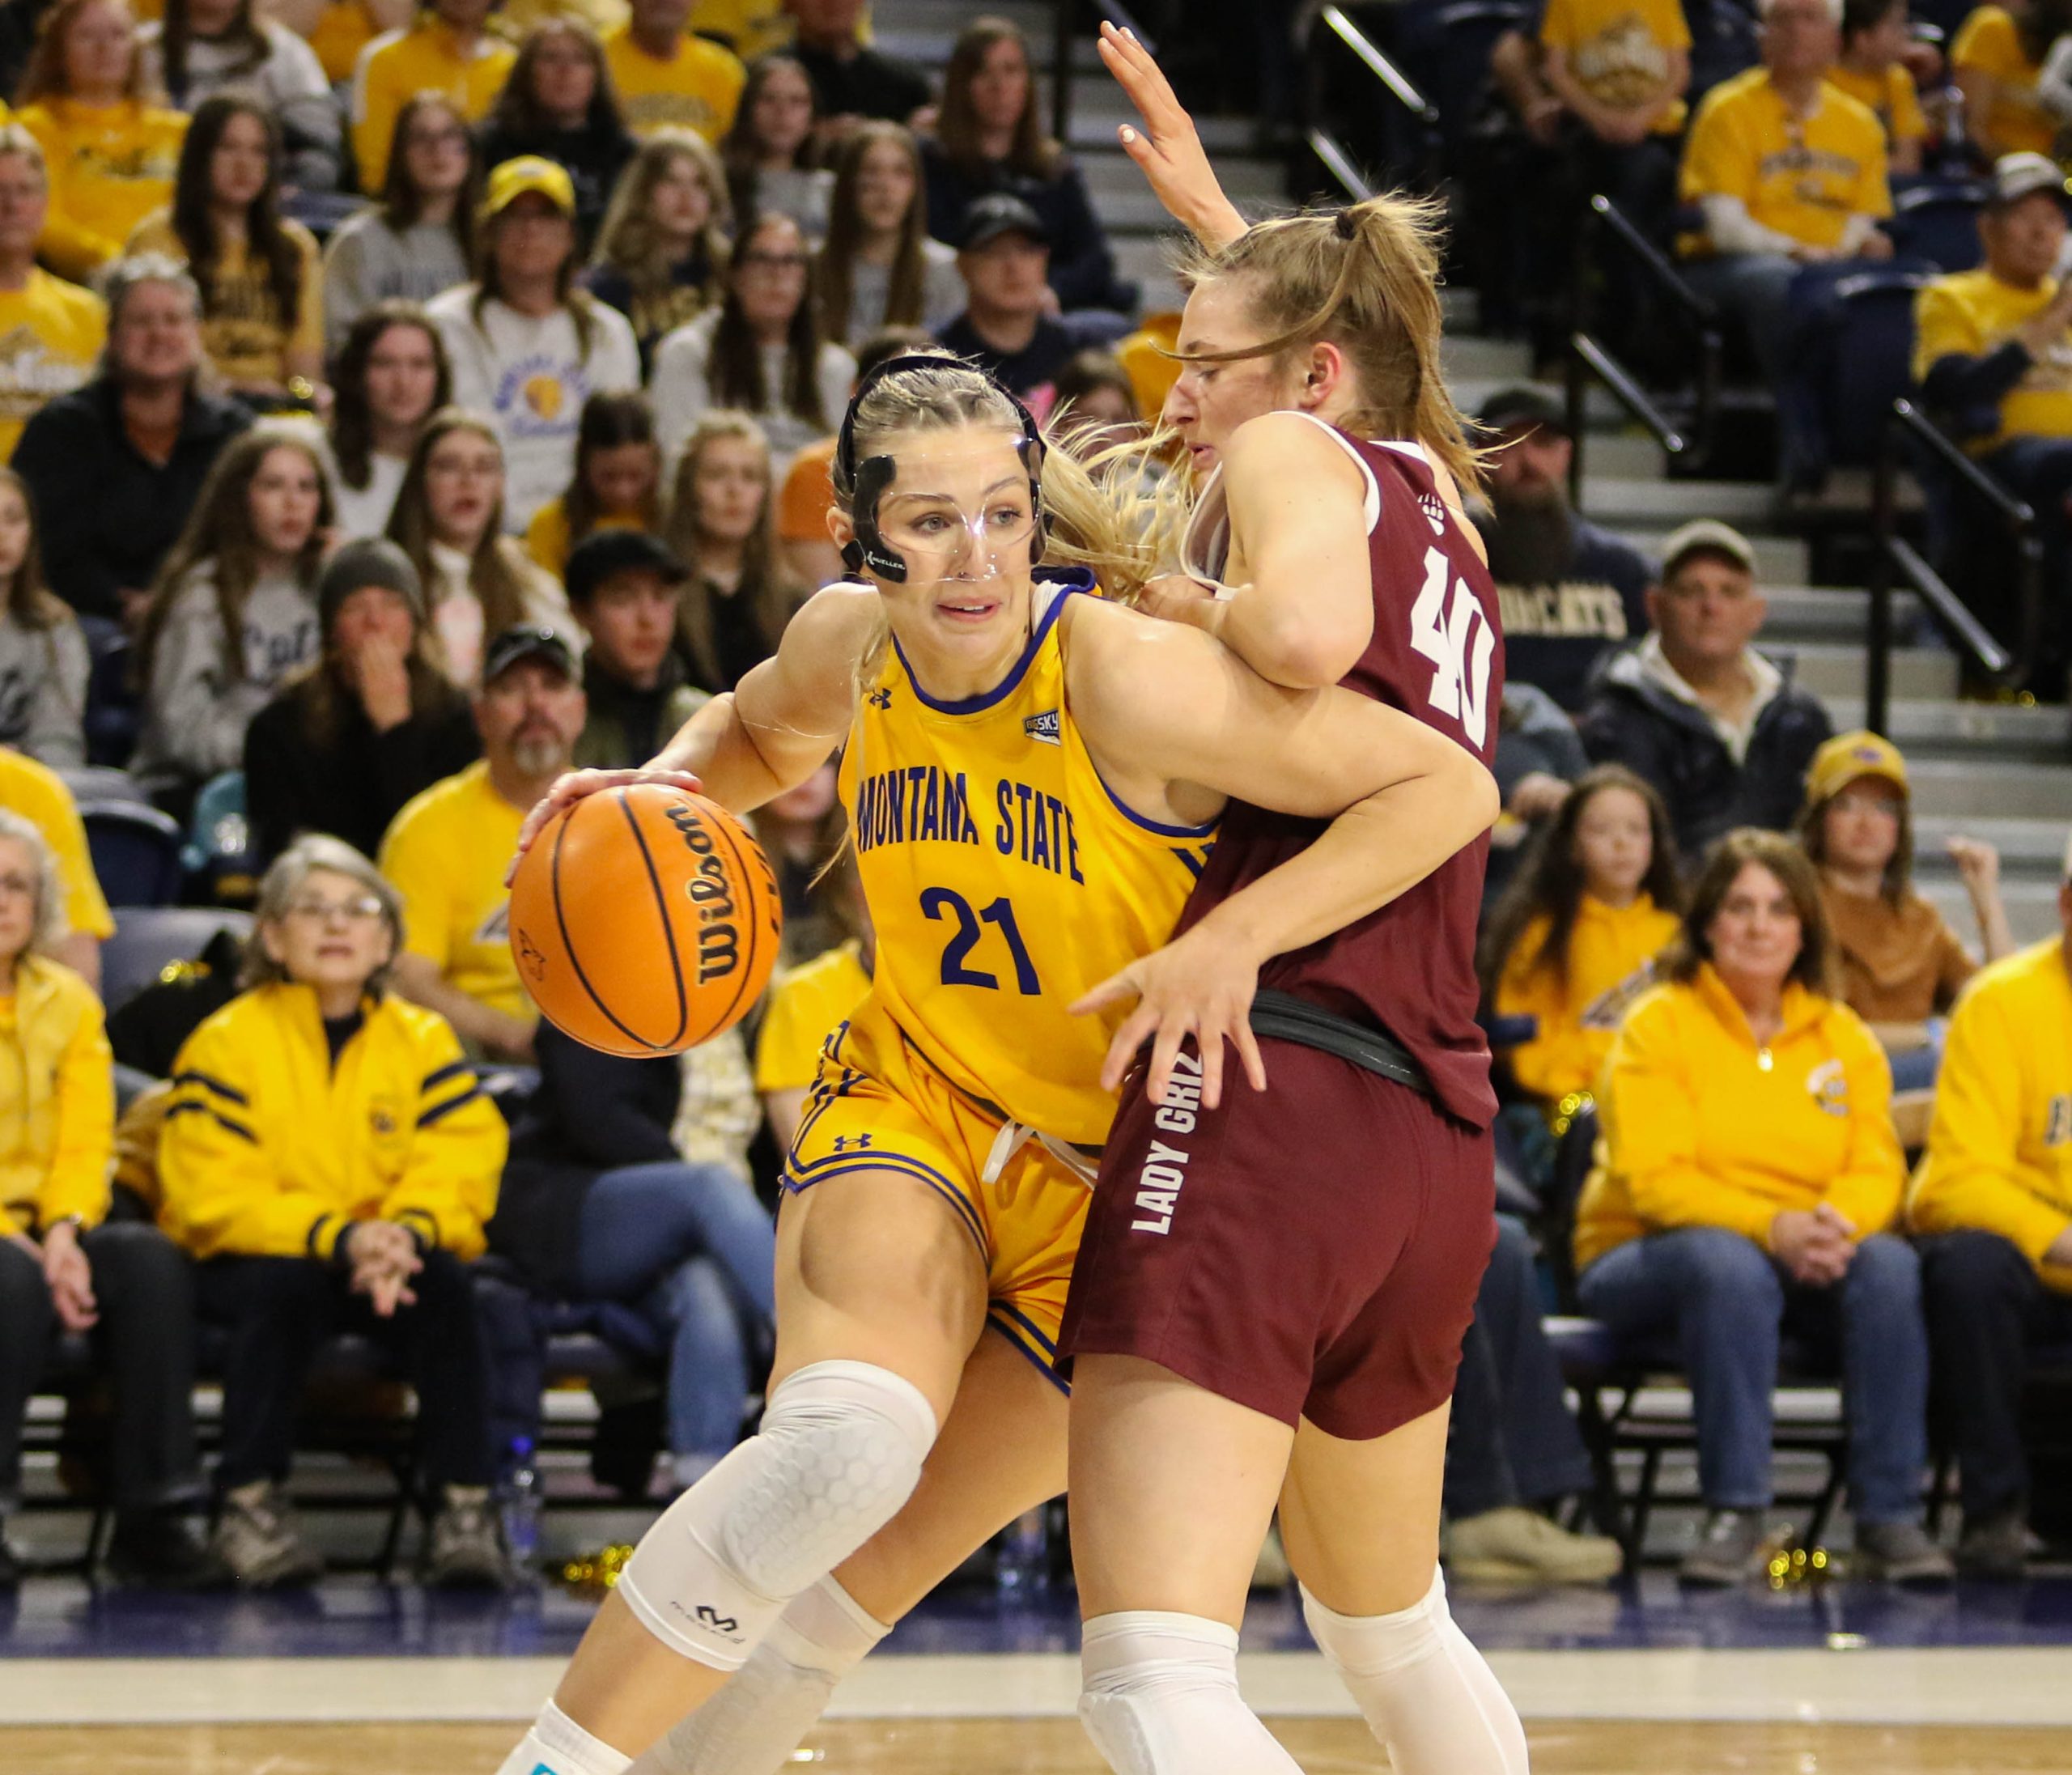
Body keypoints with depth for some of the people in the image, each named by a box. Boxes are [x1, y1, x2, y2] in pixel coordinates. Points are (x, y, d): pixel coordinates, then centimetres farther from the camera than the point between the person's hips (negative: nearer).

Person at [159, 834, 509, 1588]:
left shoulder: (422, 1040, 5)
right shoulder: (225, 1044, -5)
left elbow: (458, 1167, -4)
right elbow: (216, 1195, -14)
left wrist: (406, 1236, -27)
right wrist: (339, 1239, -27)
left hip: (389, 1266, 2)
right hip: (245, 1263, -2)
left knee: (444, 1285, -28)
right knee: (283, 1283, -35)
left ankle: (463, 1505, -24)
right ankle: (249, 1504, -26)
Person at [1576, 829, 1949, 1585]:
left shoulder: (1844, 1036, 11)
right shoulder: (1659, 1026, -3)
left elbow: (1876, 1167, 1)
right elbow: (1654, 1179, -13)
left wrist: (1838, 1224, -25)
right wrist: (1772, 1228, -28)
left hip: (1808, 1266, 3)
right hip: (1641, 1261, -3)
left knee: (1891, 1264, -28)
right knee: (1728, 1264, -38)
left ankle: (1889, 1518, -28)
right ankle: (1734, 1515, -35)